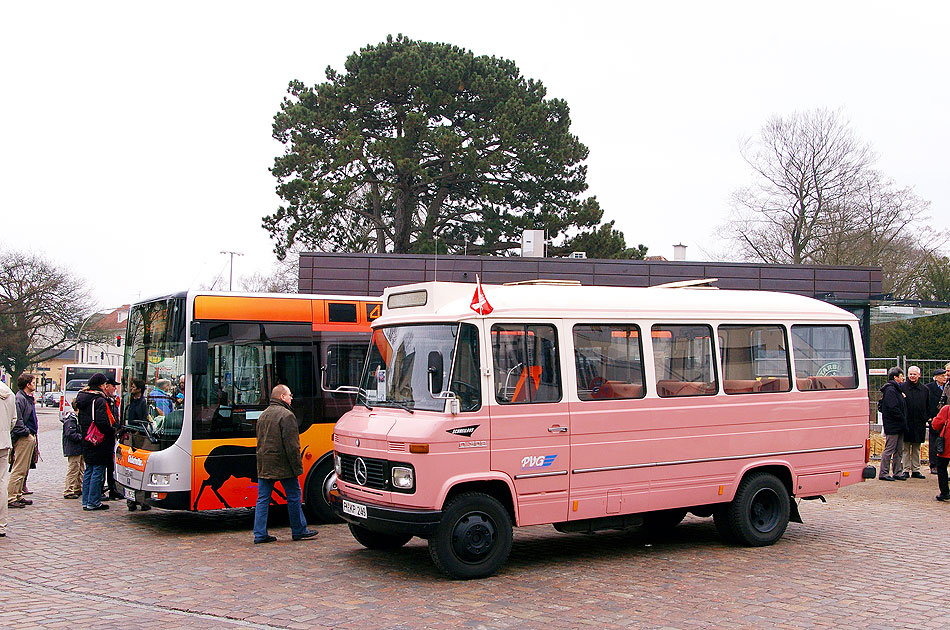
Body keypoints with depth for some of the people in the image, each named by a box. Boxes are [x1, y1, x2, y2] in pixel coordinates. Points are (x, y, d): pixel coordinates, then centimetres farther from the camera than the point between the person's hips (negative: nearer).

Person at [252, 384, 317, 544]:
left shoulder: (263, 415, 16)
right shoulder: (286, 415, -12)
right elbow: (291, 445, -16)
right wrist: (297, 466, -13)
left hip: (263, 465, 8)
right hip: (282, 465, -8)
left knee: (263, 498, 7)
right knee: (293, 496, 4)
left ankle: (260, 534, 6)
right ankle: (299, 531, 12)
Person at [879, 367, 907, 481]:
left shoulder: (896, 389, 18)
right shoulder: (890, 390, -14)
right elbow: (893, 408, -20)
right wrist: (903, 419, -15)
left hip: (898, 426, 10)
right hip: (893, 426, -10)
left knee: (898, 450, 13)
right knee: (889, 449, -6)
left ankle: (897, 472, 19)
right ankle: (883, 473, -2)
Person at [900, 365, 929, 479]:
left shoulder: (924, 389, 10)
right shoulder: (902, 387, -1)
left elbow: (928, 406, 16)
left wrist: (926, 418, 6)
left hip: (919, 423, 3)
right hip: (906, 422, -3)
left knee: (917, 448, 9)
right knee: (905, 448, 0)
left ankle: (916, 470, 15)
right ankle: (906, 470, 6)